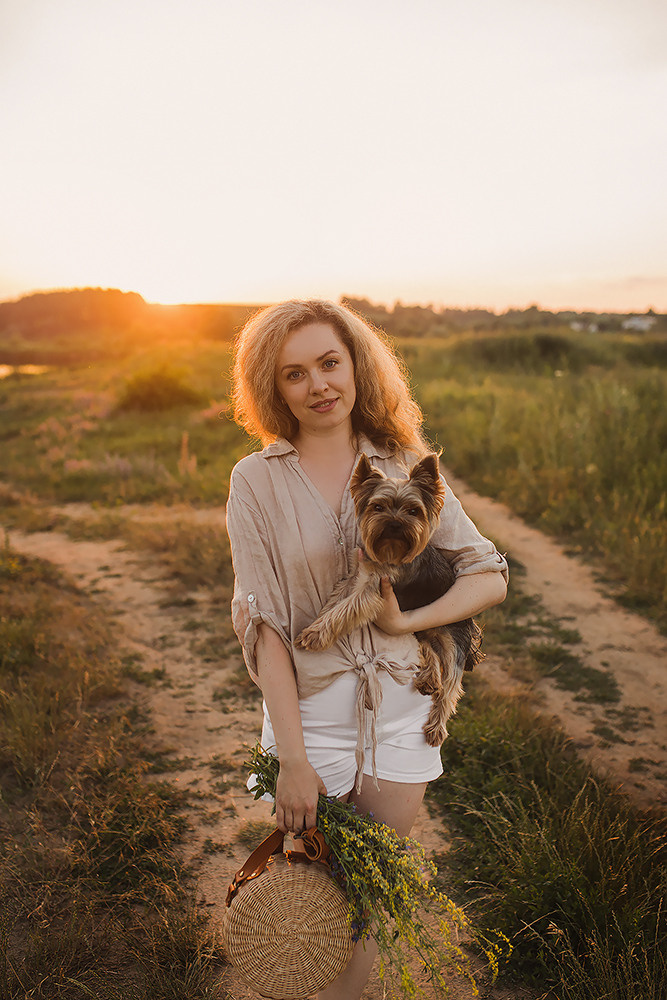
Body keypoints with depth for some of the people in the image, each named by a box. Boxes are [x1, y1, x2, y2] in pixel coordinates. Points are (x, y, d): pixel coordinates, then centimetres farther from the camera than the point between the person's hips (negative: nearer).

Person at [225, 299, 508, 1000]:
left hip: (400, 710, 2)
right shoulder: (257, 480, -7)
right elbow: (261, 622, -11)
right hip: (308, 710, -2)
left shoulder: (405, 467, -2)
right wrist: (293, 758, -14)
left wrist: (407, 620, -15)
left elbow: (490, 576, 0)